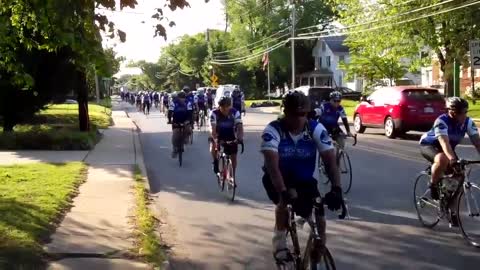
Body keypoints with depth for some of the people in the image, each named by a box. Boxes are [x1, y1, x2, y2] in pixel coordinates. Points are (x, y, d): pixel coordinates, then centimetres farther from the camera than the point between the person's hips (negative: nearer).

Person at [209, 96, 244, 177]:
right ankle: (216, 162, -1)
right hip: (218, 135, -1)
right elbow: (213, 128, -35)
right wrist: (215, 139, -52)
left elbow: (239, 126, -33)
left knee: (233, 157, -3)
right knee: (213, 146, -31)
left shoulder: (235, 113, -23)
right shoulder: (214, 113, -26)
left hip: (231, 136, 1)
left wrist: (240, 138, -51)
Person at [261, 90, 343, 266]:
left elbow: (330, 160, -24)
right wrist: (283, 192, -51)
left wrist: (336, 189, -40)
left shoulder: (317, 129, -18)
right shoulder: (273, 130, -26)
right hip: (278, 179, -3)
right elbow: (272, 165, -37)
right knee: (285, 200, -34)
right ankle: (279, 244, -12)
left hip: (304, 179, 3)